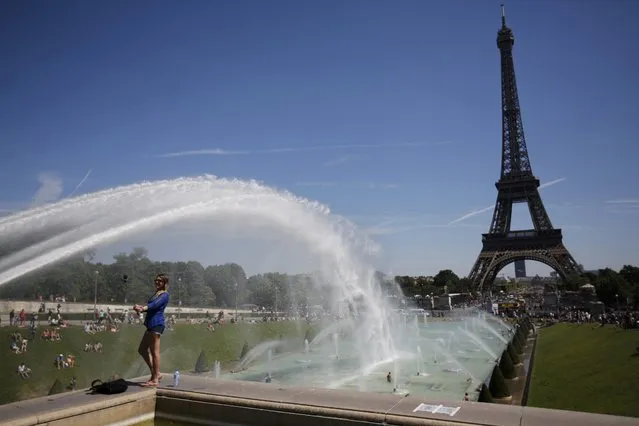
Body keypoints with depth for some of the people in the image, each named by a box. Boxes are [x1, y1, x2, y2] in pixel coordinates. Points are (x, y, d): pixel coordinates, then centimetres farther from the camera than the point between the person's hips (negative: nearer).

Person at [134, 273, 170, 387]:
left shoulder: (164, 295, -5)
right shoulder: (156, 294, 22)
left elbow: (155, 304, -22)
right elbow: (150, 306, 15)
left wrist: (143, 308, -39)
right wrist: (140, 308, -6)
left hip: (157, 324, -10)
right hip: (151, 325, 10)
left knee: (154, 352, -6)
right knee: (142, 350, 15)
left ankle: (155, 380, 0)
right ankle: (156, 374, 22)